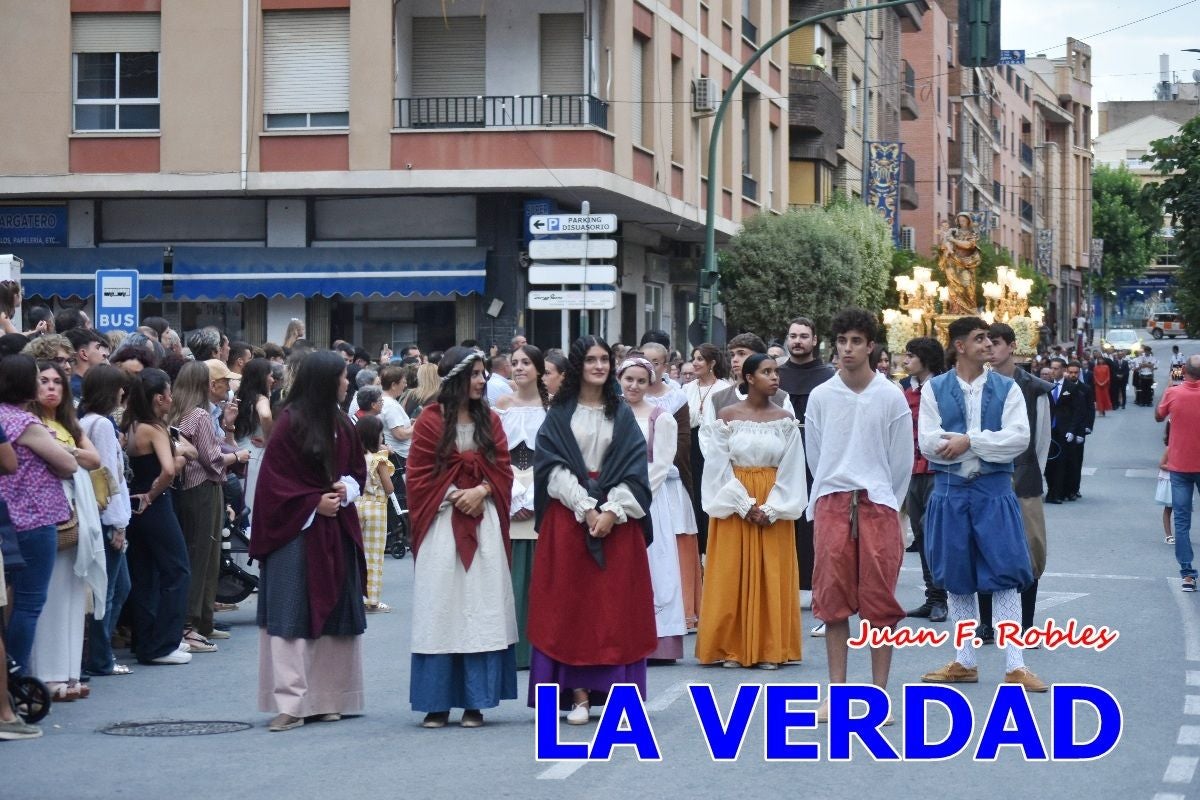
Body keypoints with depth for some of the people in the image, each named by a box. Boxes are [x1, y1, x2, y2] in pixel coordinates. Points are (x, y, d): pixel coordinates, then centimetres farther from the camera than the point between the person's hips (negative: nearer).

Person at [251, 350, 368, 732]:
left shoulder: (343, 425, 9)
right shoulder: (290, 424, -9)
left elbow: (358, 469, 16)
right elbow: (275, 481, -10)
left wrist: (346, 489, -4)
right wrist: (314, 503, -15)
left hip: (337, 532, 7)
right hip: (297, 532, -7)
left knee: (333, 612, 8)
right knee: (292, 615, -7)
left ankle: (327, 698, 15)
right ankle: (290, 701, -8)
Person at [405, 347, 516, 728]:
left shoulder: (490, 421, 10)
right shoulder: (430, 421, -1)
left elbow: (503, 470, 7)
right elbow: (418, 475, -2)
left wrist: (481, 491, -10)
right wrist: (451, 497, -11)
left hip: (483, 524, 3)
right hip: (441, 524, -3)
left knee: (480, 608, 1)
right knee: (440, 609, -2)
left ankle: (475, 701, 5)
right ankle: (437, 702, 3)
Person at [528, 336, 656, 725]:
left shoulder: (622, 415, 10)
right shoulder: (559, 414, 5)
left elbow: (634, 467, 1)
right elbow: (552, 466, -4)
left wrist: (612, 511, -13)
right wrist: (585, 509, -14)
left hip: (617, 520, 1)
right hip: (568, 517, -1)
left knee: (617, 604, -1)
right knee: (571, 604, -3)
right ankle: (579, 696, -3)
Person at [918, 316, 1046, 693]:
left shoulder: (1007, 389, 4)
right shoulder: (934, 389, 3)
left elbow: (1019, 438, -9)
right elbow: (928, 443, -8)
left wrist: (968, 441, -15)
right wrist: (986, 443, -11)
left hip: (994, 492, -1)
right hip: (950, 492, 1)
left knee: (1004, 577, -4)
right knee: (956, 579, 8)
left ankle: (1015, 666, -1)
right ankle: (964, 663, 19)